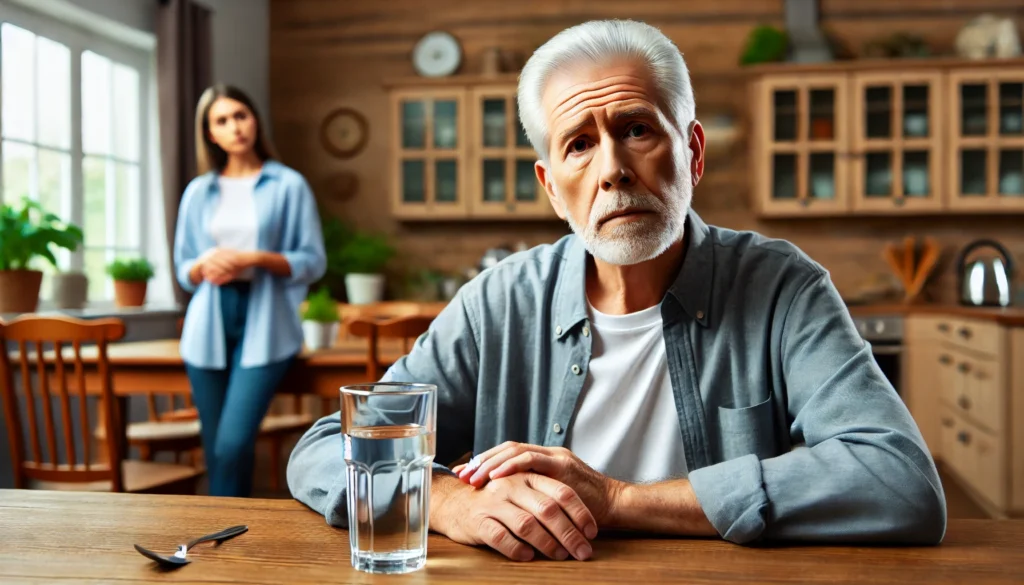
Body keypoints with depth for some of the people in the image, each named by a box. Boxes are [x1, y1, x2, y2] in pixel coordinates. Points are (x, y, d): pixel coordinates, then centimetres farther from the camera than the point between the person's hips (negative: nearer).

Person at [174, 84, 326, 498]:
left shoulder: (288, 185, 4)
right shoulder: (198, 192, 14)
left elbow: (313, 262, 0)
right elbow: (182, 270, 17)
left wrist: (256, 259, -13)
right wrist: (204, 266, -6)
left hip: (264, 323, -3)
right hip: (209, 324, 4)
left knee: (233, 444, -16)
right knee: (215, 449, 5)